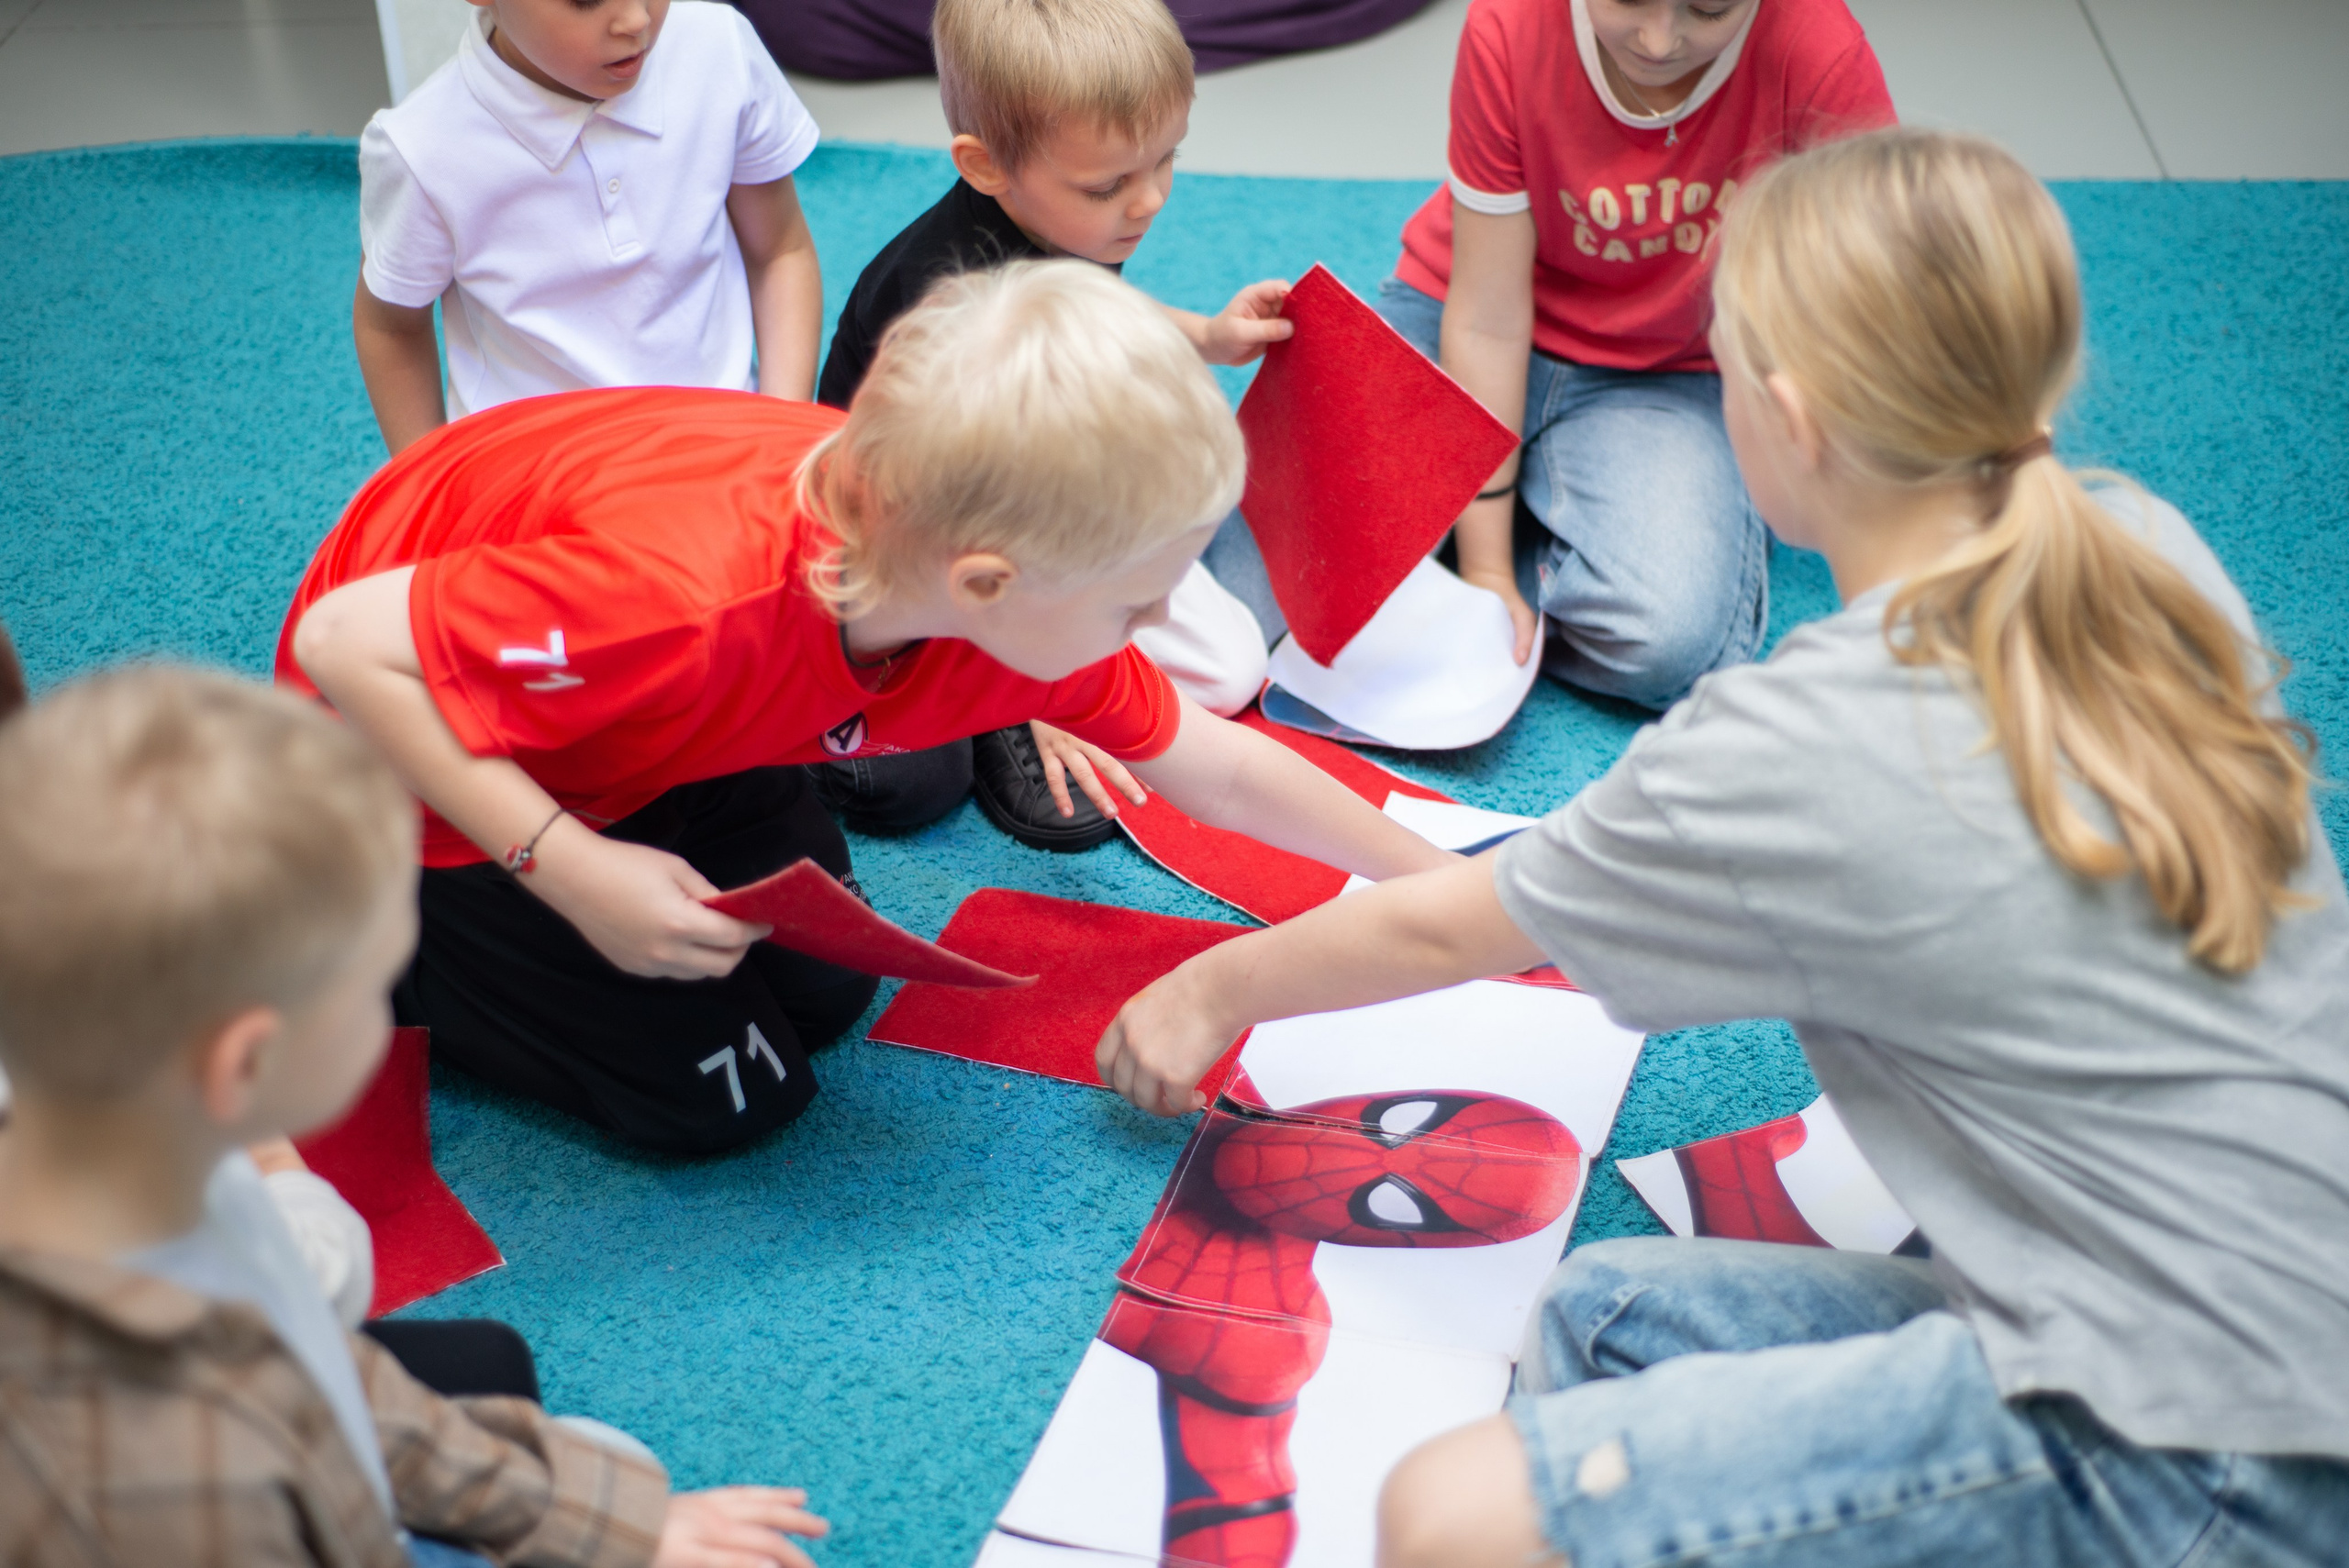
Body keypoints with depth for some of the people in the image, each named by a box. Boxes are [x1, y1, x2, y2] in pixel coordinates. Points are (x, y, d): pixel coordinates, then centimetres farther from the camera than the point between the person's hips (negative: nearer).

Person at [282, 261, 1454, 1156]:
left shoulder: (1027, 606, -21)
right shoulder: (689, 596, -45)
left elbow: (1217, 769, -5)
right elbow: (346, 644, -35)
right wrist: (574, 871, -38)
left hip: (628, 735, 7)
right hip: (418, 760, -6)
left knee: (822, 990, 6)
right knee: (719, 1095, -5)